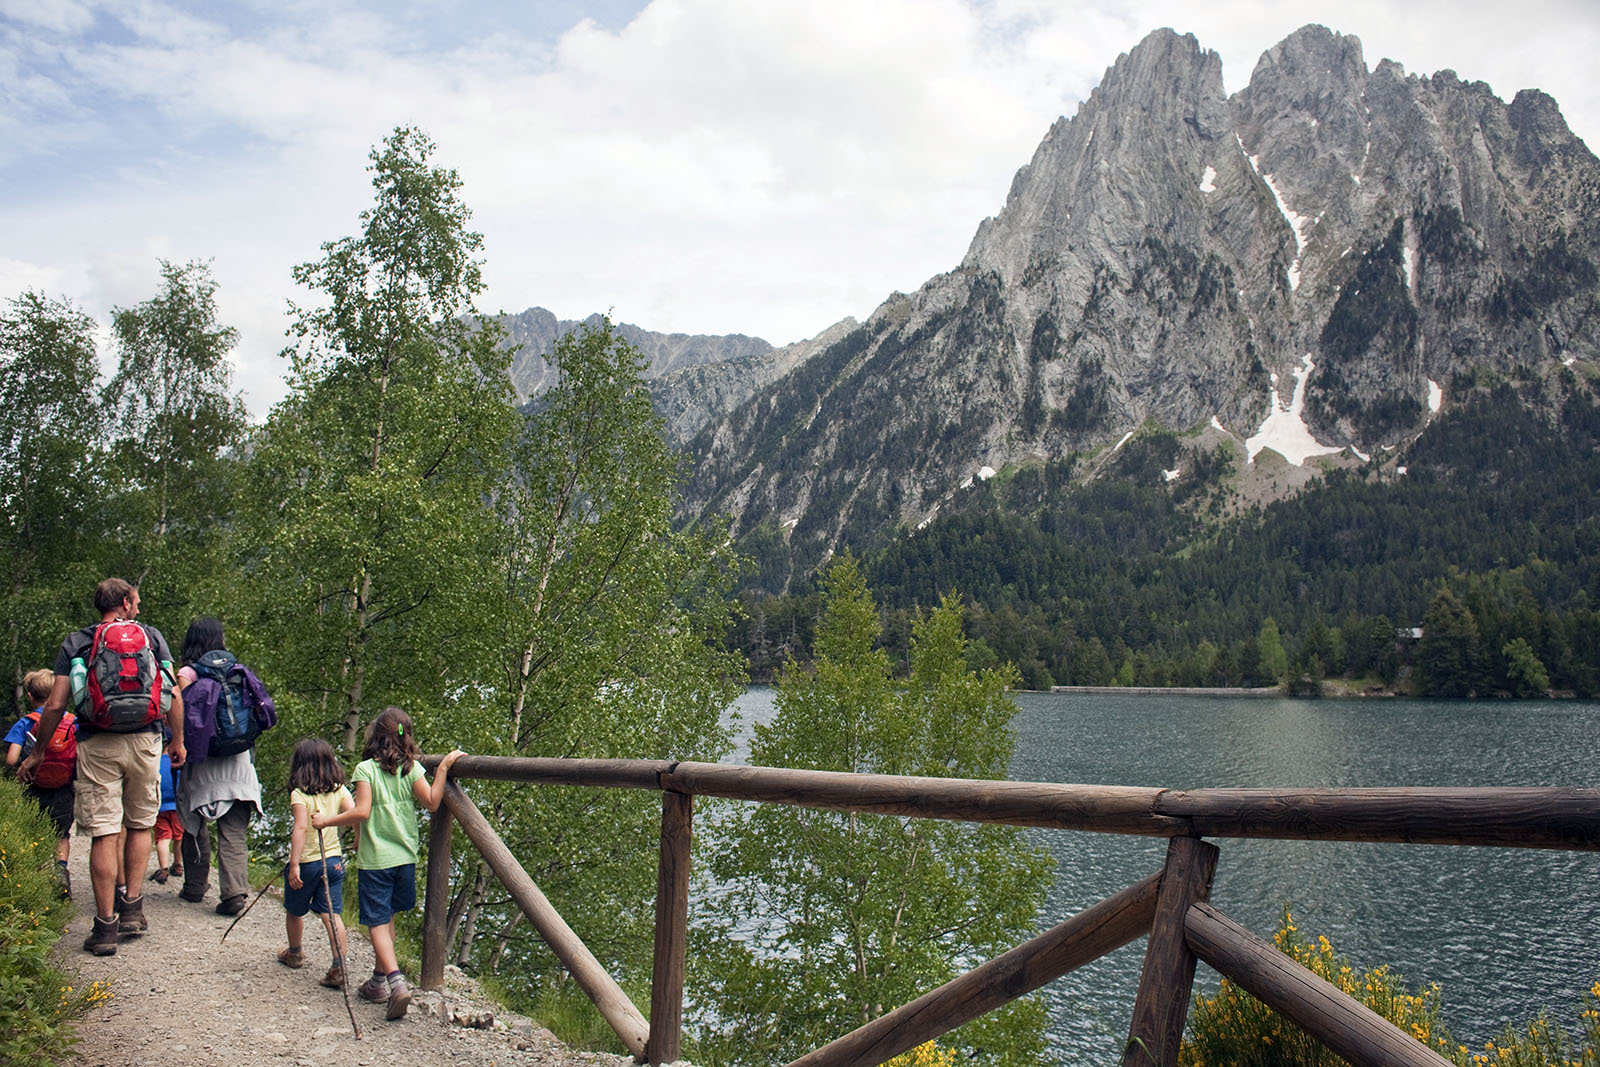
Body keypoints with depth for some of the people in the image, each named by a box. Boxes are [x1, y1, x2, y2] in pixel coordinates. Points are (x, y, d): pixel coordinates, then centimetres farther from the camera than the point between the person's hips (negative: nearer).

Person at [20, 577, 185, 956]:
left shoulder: (76, 643, 5)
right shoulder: (152, 637, 8)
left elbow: (55, 705, -1)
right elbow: (174, 695, 5)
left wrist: (38, 752, 11)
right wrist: (178, 742, 16)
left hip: (98, 746, -1)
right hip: (144, 742, 1)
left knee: (103, 834, 0)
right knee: (140, 826, 17)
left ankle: (106, 926, 2)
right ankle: (132, 909, 15)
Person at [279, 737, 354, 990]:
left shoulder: (299, 794, -13)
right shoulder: (339, 790, -1)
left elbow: (300, 827, -21)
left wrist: (294, 864, -20)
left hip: (306, 862, -3)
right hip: (334, 860, 4)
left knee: (294, 911, 20)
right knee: (332, 913, 3)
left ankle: (295, 953, 41)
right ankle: (338, 967, -6)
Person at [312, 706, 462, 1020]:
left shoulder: (365, 769, -8)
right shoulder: (411, 768, -1)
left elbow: (362, 812, -16)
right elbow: (432, 803, -7)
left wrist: (326, 821, -4)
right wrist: (443, 767, -3)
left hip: (374, 858, -4)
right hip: (405, 856, 4)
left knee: (378, 923, -1)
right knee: (387, 916, 20)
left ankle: (396, 982, -18)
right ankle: (379, 981, 29)